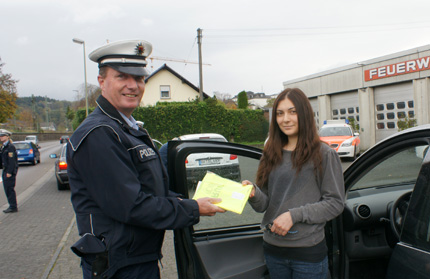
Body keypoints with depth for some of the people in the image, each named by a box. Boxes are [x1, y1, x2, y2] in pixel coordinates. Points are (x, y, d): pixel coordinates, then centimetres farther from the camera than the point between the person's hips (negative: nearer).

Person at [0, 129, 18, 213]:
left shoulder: (10, 147, -15)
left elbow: (11, 161, -19)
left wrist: (9, 172, -21)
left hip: (10, 171, -10)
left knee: (10, 189, -6)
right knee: (7, 189, 13)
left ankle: (13, 207, 1)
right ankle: (12, 206, 21)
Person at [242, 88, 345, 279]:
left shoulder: (324, 154, -6)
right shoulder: (271, 155, 6)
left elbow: (335, 203, -9)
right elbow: (264, 205, 6)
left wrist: (295, 215, -18)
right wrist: (253, 193, -16)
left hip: (309, 251, -4)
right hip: (273, 249, 4)